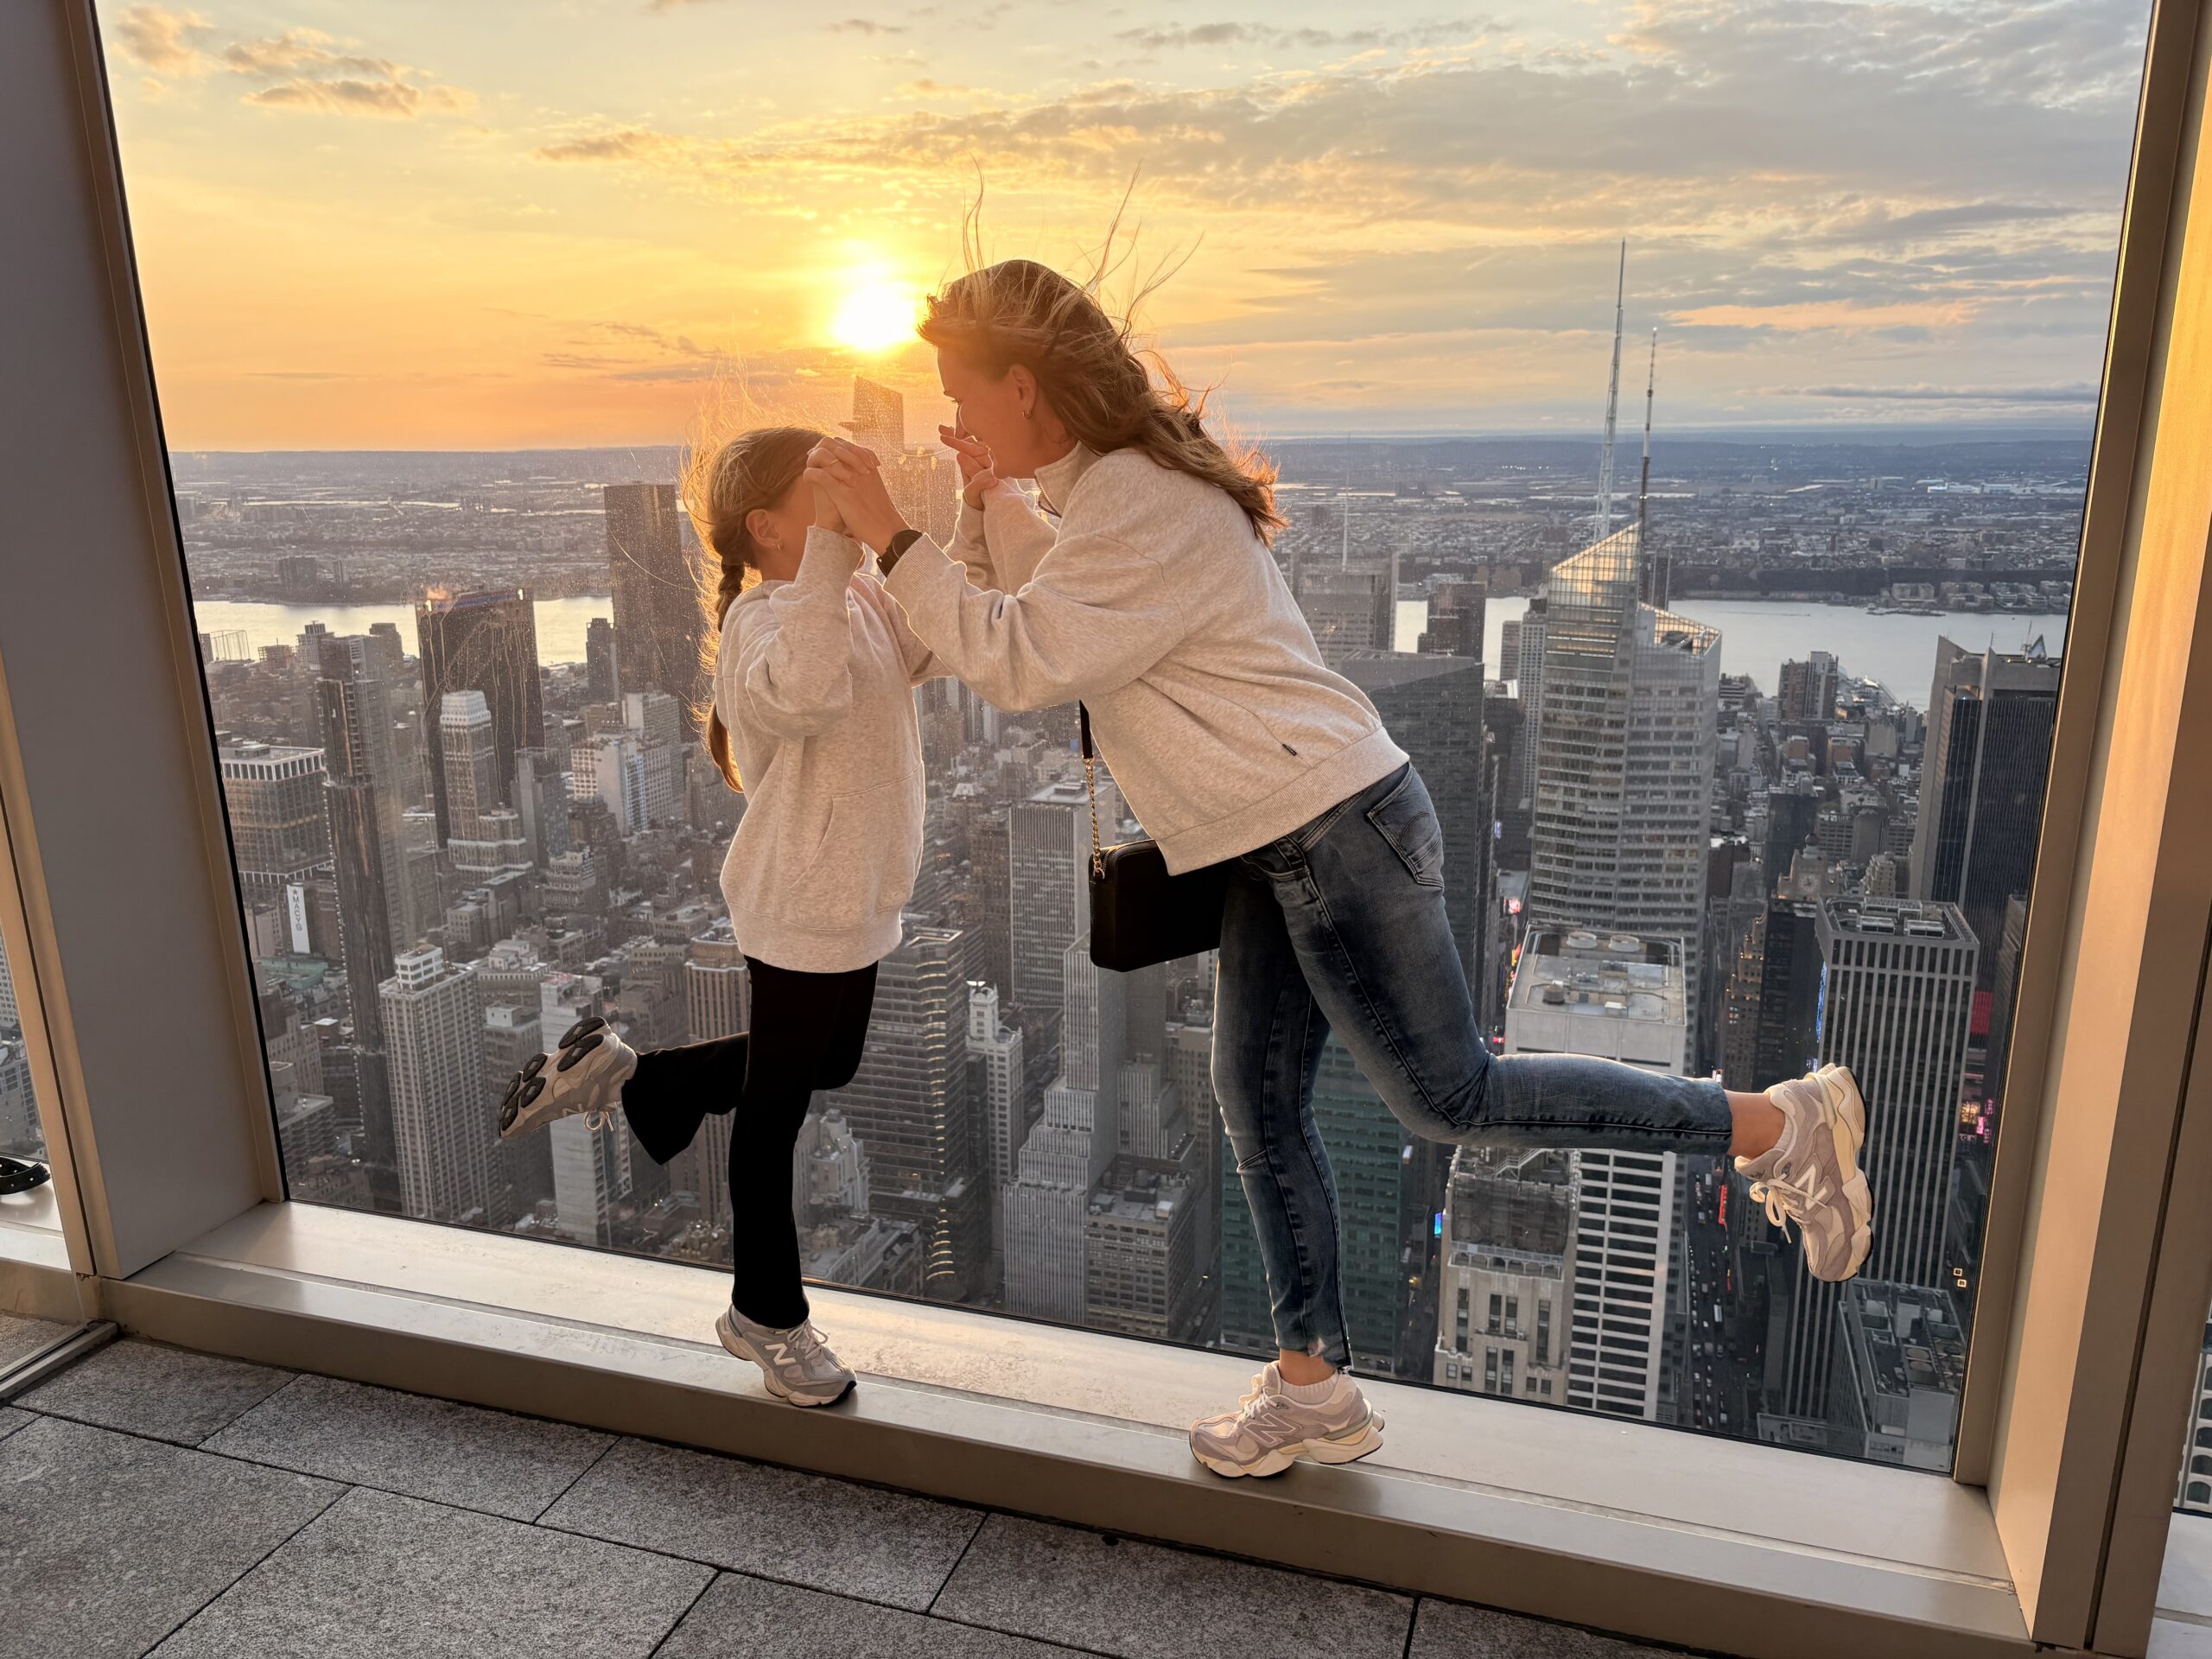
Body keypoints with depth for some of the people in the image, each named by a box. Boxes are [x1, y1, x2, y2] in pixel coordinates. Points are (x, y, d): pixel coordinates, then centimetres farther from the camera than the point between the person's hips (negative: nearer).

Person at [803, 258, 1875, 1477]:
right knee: (1257, 1099, 11)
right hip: (1279, 841, 10)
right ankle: (1311, 1389, 23)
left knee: (1449, 1097, -3)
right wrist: (987, 503, 12)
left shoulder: (1141, 501, -18)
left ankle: (1776, 1124, 11)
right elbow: (1043, 609, 25)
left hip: (1334, 825, -10)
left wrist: (891, 537, -16)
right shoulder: (1108, 482, 15)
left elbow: (1017, 662, -21)